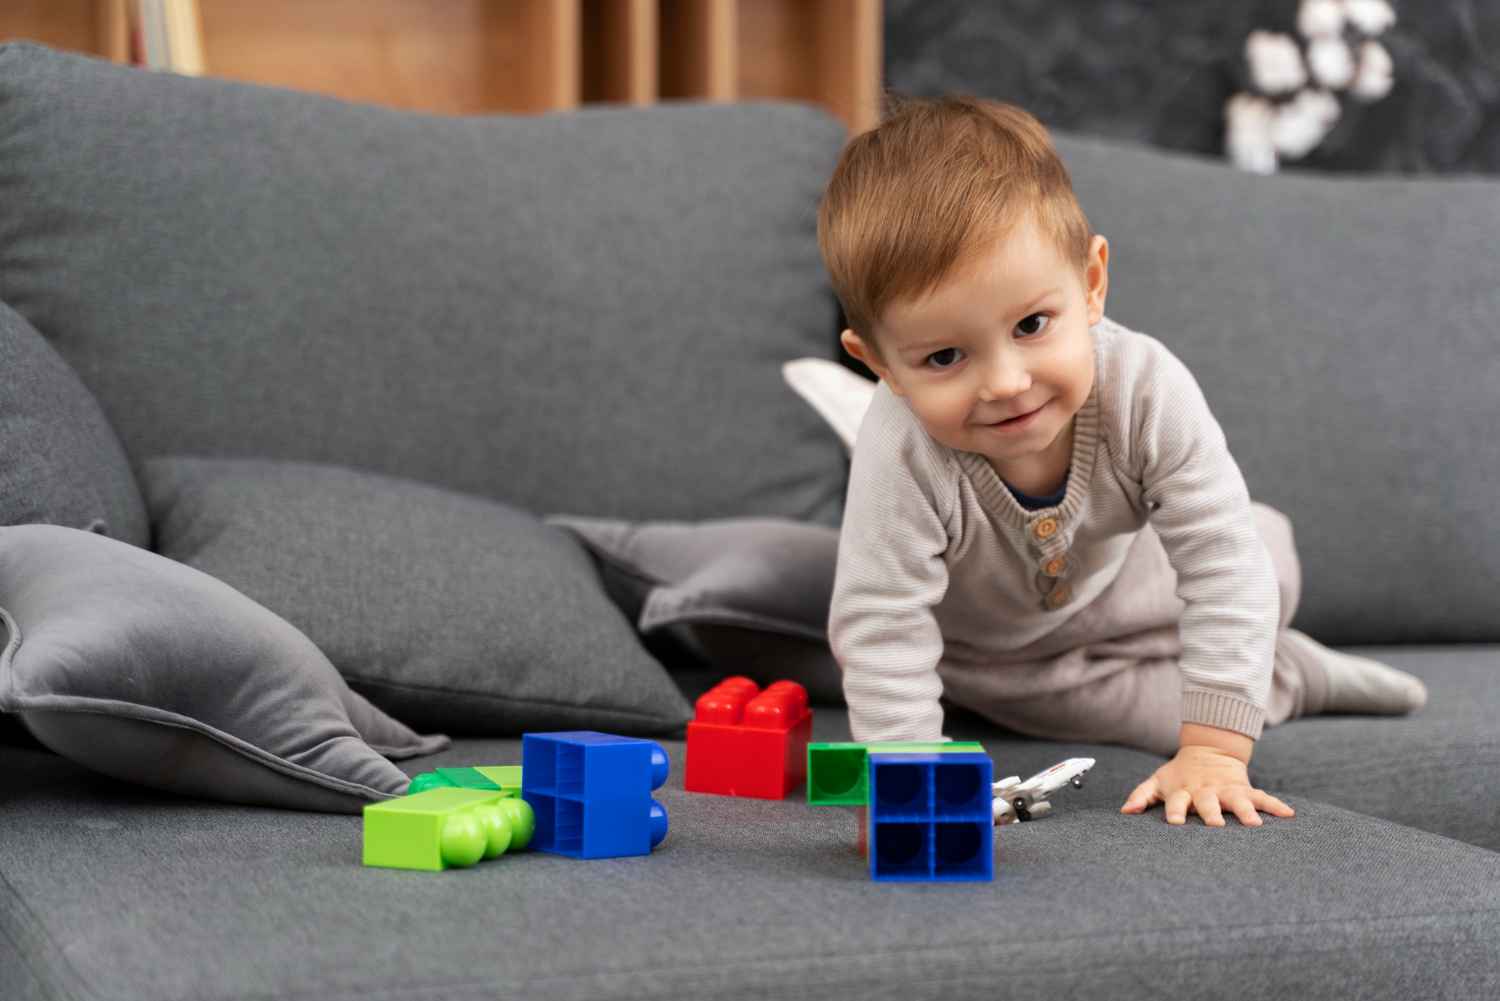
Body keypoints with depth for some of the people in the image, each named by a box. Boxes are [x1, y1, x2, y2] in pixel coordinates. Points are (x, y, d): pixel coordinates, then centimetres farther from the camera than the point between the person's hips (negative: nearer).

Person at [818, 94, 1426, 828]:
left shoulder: (1145, 388, -39)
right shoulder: (902, 454, -45)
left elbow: (1222, 564, -37)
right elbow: (881, 627, -39)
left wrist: (1212, 753, -41)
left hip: (1116, 576, 2)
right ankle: (1292, 676, 5)